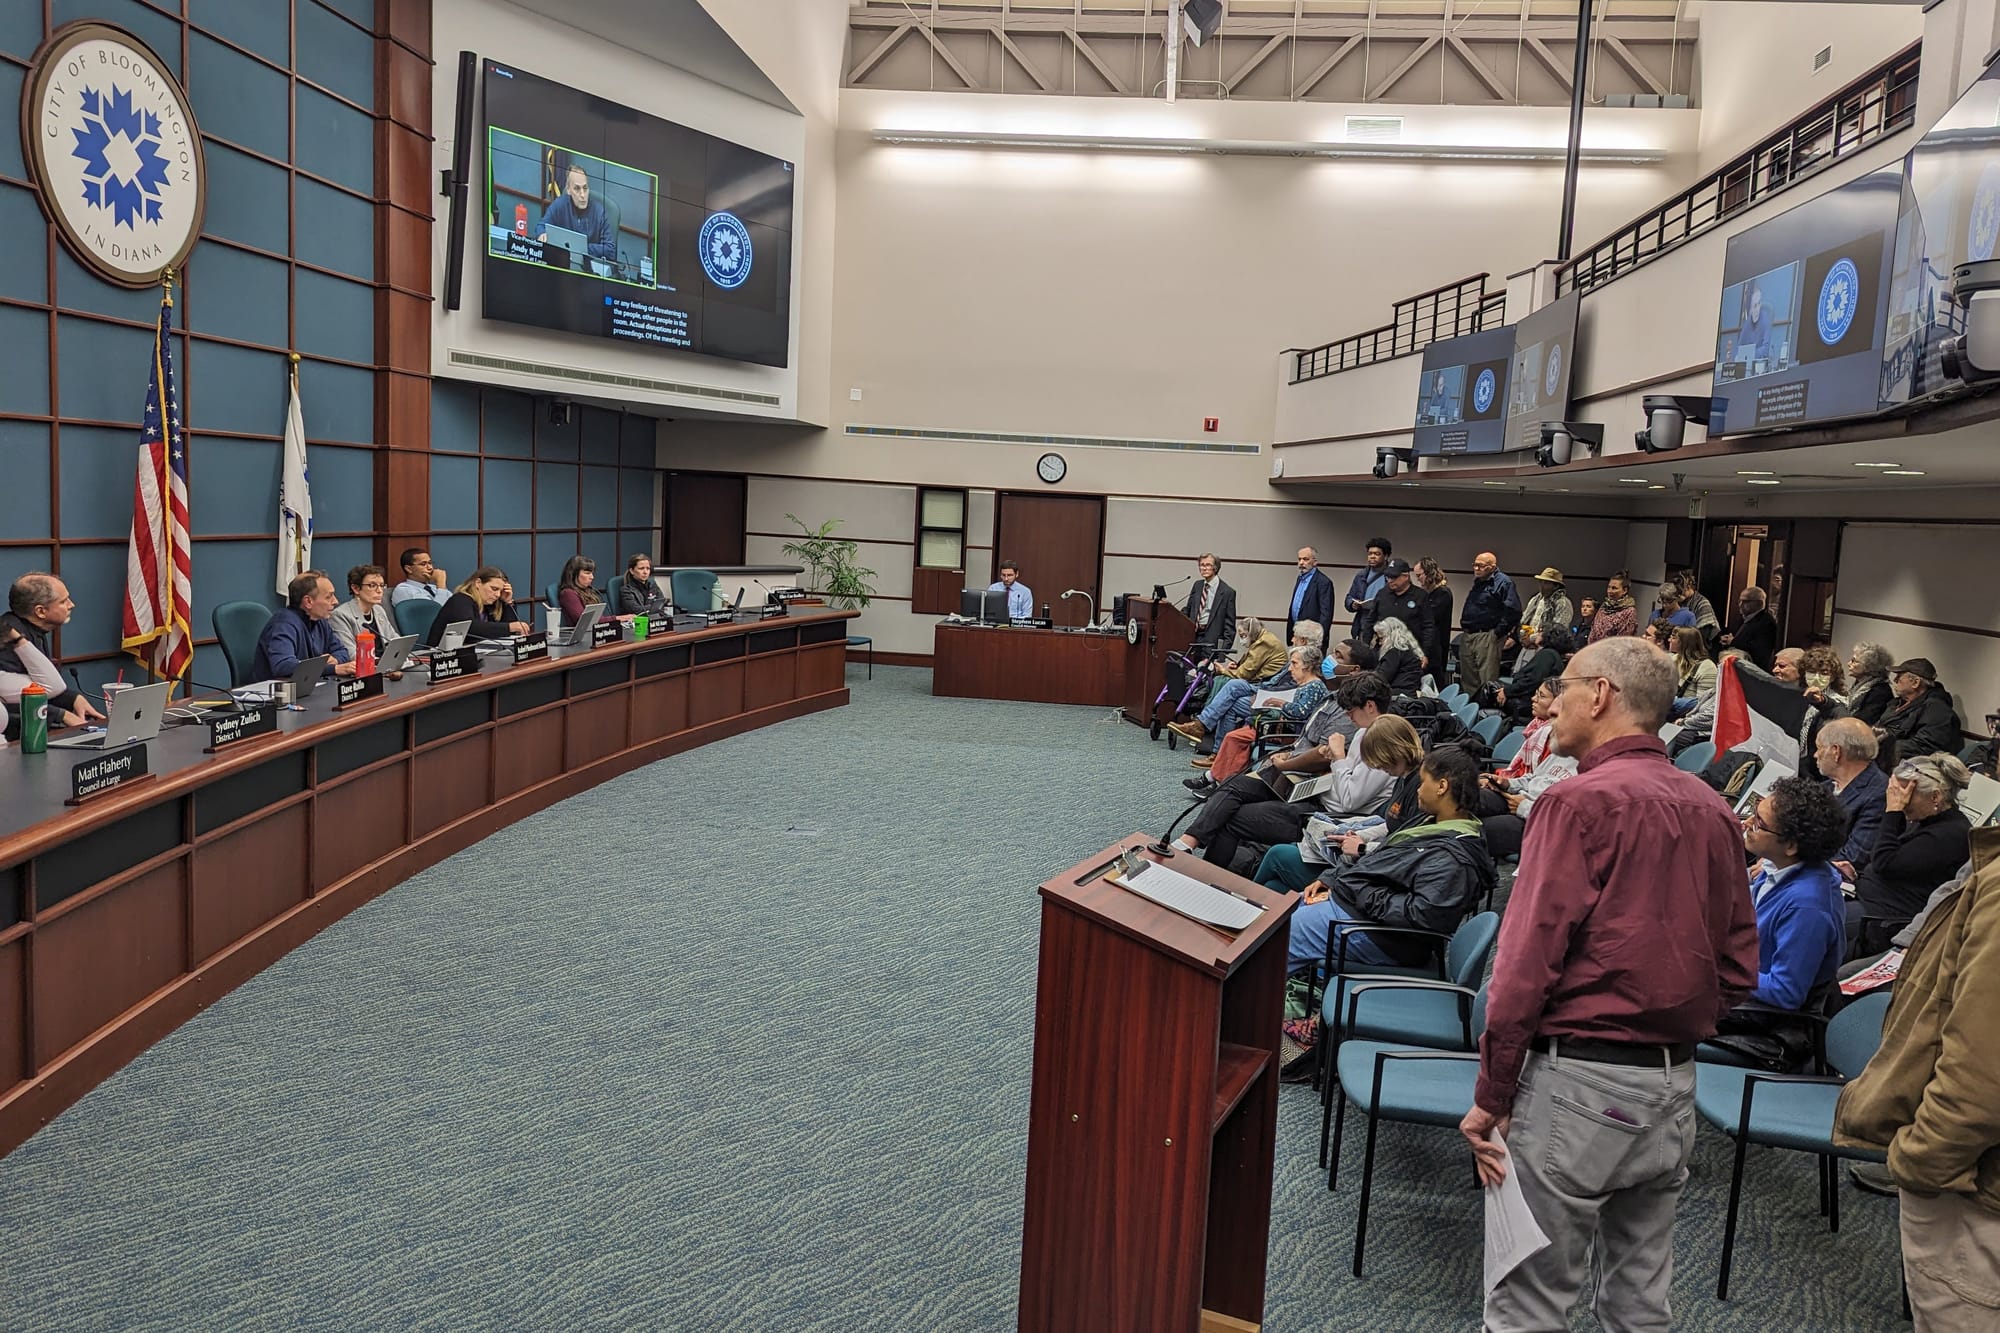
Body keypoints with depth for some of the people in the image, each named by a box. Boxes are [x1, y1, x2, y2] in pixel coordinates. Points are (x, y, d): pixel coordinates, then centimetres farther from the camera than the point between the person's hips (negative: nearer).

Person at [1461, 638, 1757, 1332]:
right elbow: (1738, 967, 13)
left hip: (1579, 1078, -7)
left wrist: (1490, 1096, -11)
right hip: (1677, 1089, 7)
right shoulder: (1713, 811, 7)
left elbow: (1528, 961, -16)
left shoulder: (1581, 800, -13)